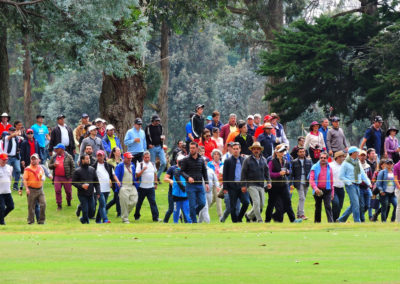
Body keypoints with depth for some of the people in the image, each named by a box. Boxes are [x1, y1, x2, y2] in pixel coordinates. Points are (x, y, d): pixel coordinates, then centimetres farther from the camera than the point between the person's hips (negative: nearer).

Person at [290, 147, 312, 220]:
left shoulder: (309, 161, 9)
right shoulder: (294, 162, 2)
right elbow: (292, 174, 3)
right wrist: (291, 184, -3)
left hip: (306, 183, 4)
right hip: (299, 183, -4)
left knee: (302, 199, 11)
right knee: (302, 198, -14)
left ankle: (298, 214, 21)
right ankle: (301, 214, -14)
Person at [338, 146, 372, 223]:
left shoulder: (358, 162, 15)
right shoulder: (346, 163, -6)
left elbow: (362, 174, 19)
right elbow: (341, 176, -6)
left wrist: (368, 182, 6)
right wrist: (349, 182, -16)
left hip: (357, 185, 8)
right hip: (350, 185, -8)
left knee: (354, 205, 9)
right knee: (355, 203, -13)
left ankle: (341, 219, 19)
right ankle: (357, 221, -10)